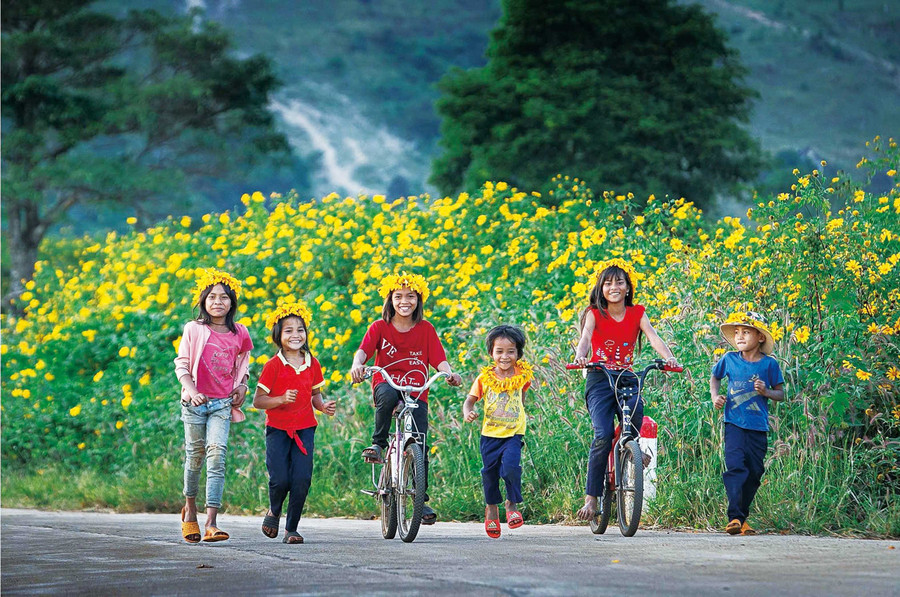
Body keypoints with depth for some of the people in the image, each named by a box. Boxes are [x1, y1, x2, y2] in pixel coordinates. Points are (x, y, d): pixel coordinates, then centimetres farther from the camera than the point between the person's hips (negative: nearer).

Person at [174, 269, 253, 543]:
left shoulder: (239, 334, 6)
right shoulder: (194, 330, -1)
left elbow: (242, 366, 24)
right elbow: (181, 366, -1)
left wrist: (242, 386, 5)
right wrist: (192, 392, -17)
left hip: (222, 404, 1)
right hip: (195, 401, -1)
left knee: (217, 454, -14)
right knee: (195, 456, 4)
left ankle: (211, 523, -19)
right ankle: (190, 508, 31)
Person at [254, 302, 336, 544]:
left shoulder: (312, 364, 4)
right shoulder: (273, 366, -8)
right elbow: (257, 401, -8)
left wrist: (323, 406, -4)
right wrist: (282, 399, -23)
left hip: (304, 429, 3)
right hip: (277, 430, -3)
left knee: (302, 480, -7)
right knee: (280, 480, -10)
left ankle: (291, 528, 8)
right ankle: (274, 512, 23)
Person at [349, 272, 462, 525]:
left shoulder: (426, 330, 6)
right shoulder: (380, 327, 3)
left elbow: (439, 359, -2)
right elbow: (364, 349, -12)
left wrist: (449, 374, -24)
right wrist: (357, 365, -35)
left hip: (416, 393, 1)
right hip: (385, 384, -1)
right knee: (388, 395, -40)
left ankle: (422, 499, 2)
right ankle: (378, 443, -20)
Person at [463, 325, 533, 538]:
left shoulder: (522, 375, -4)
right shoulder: (485, 378, -6)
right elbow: (470, 399, 3)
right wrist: (468, 413, -16)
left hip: (513, 434, -1)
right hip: (490, 434, 1)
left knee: (510, 467, -21)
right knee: (490, 471, 9)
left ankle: (512, 504, 4)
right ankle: (491, 507, 35)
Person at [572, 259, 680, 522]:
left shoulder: (637, 313, 8)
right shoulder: (594, 313, 3)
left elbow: (653, 337, -8)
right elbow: (585, 337, -16)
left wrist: (668, 357, -29)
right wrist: (580, 356, -39)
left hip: (626, 377, 2)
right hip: (599, 380, -2)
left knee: (636, 411, -30)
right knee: (603, 436, -18)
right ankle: (591, 499, -13)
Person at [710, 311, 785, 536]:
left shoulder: (769, 364, 0)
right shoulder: (729, 359, 3)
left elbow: (781, 394, 7)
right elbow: (715, 378, 23)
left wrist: (766, 391, -13)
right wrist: (715, 396, 5)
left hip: (758, 427, 1)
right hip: (734, 424, -1)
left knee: (754, 473, 5)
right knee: (735, 467, -17)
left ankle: (743, 518, 19)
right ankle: (734, 517, -20)